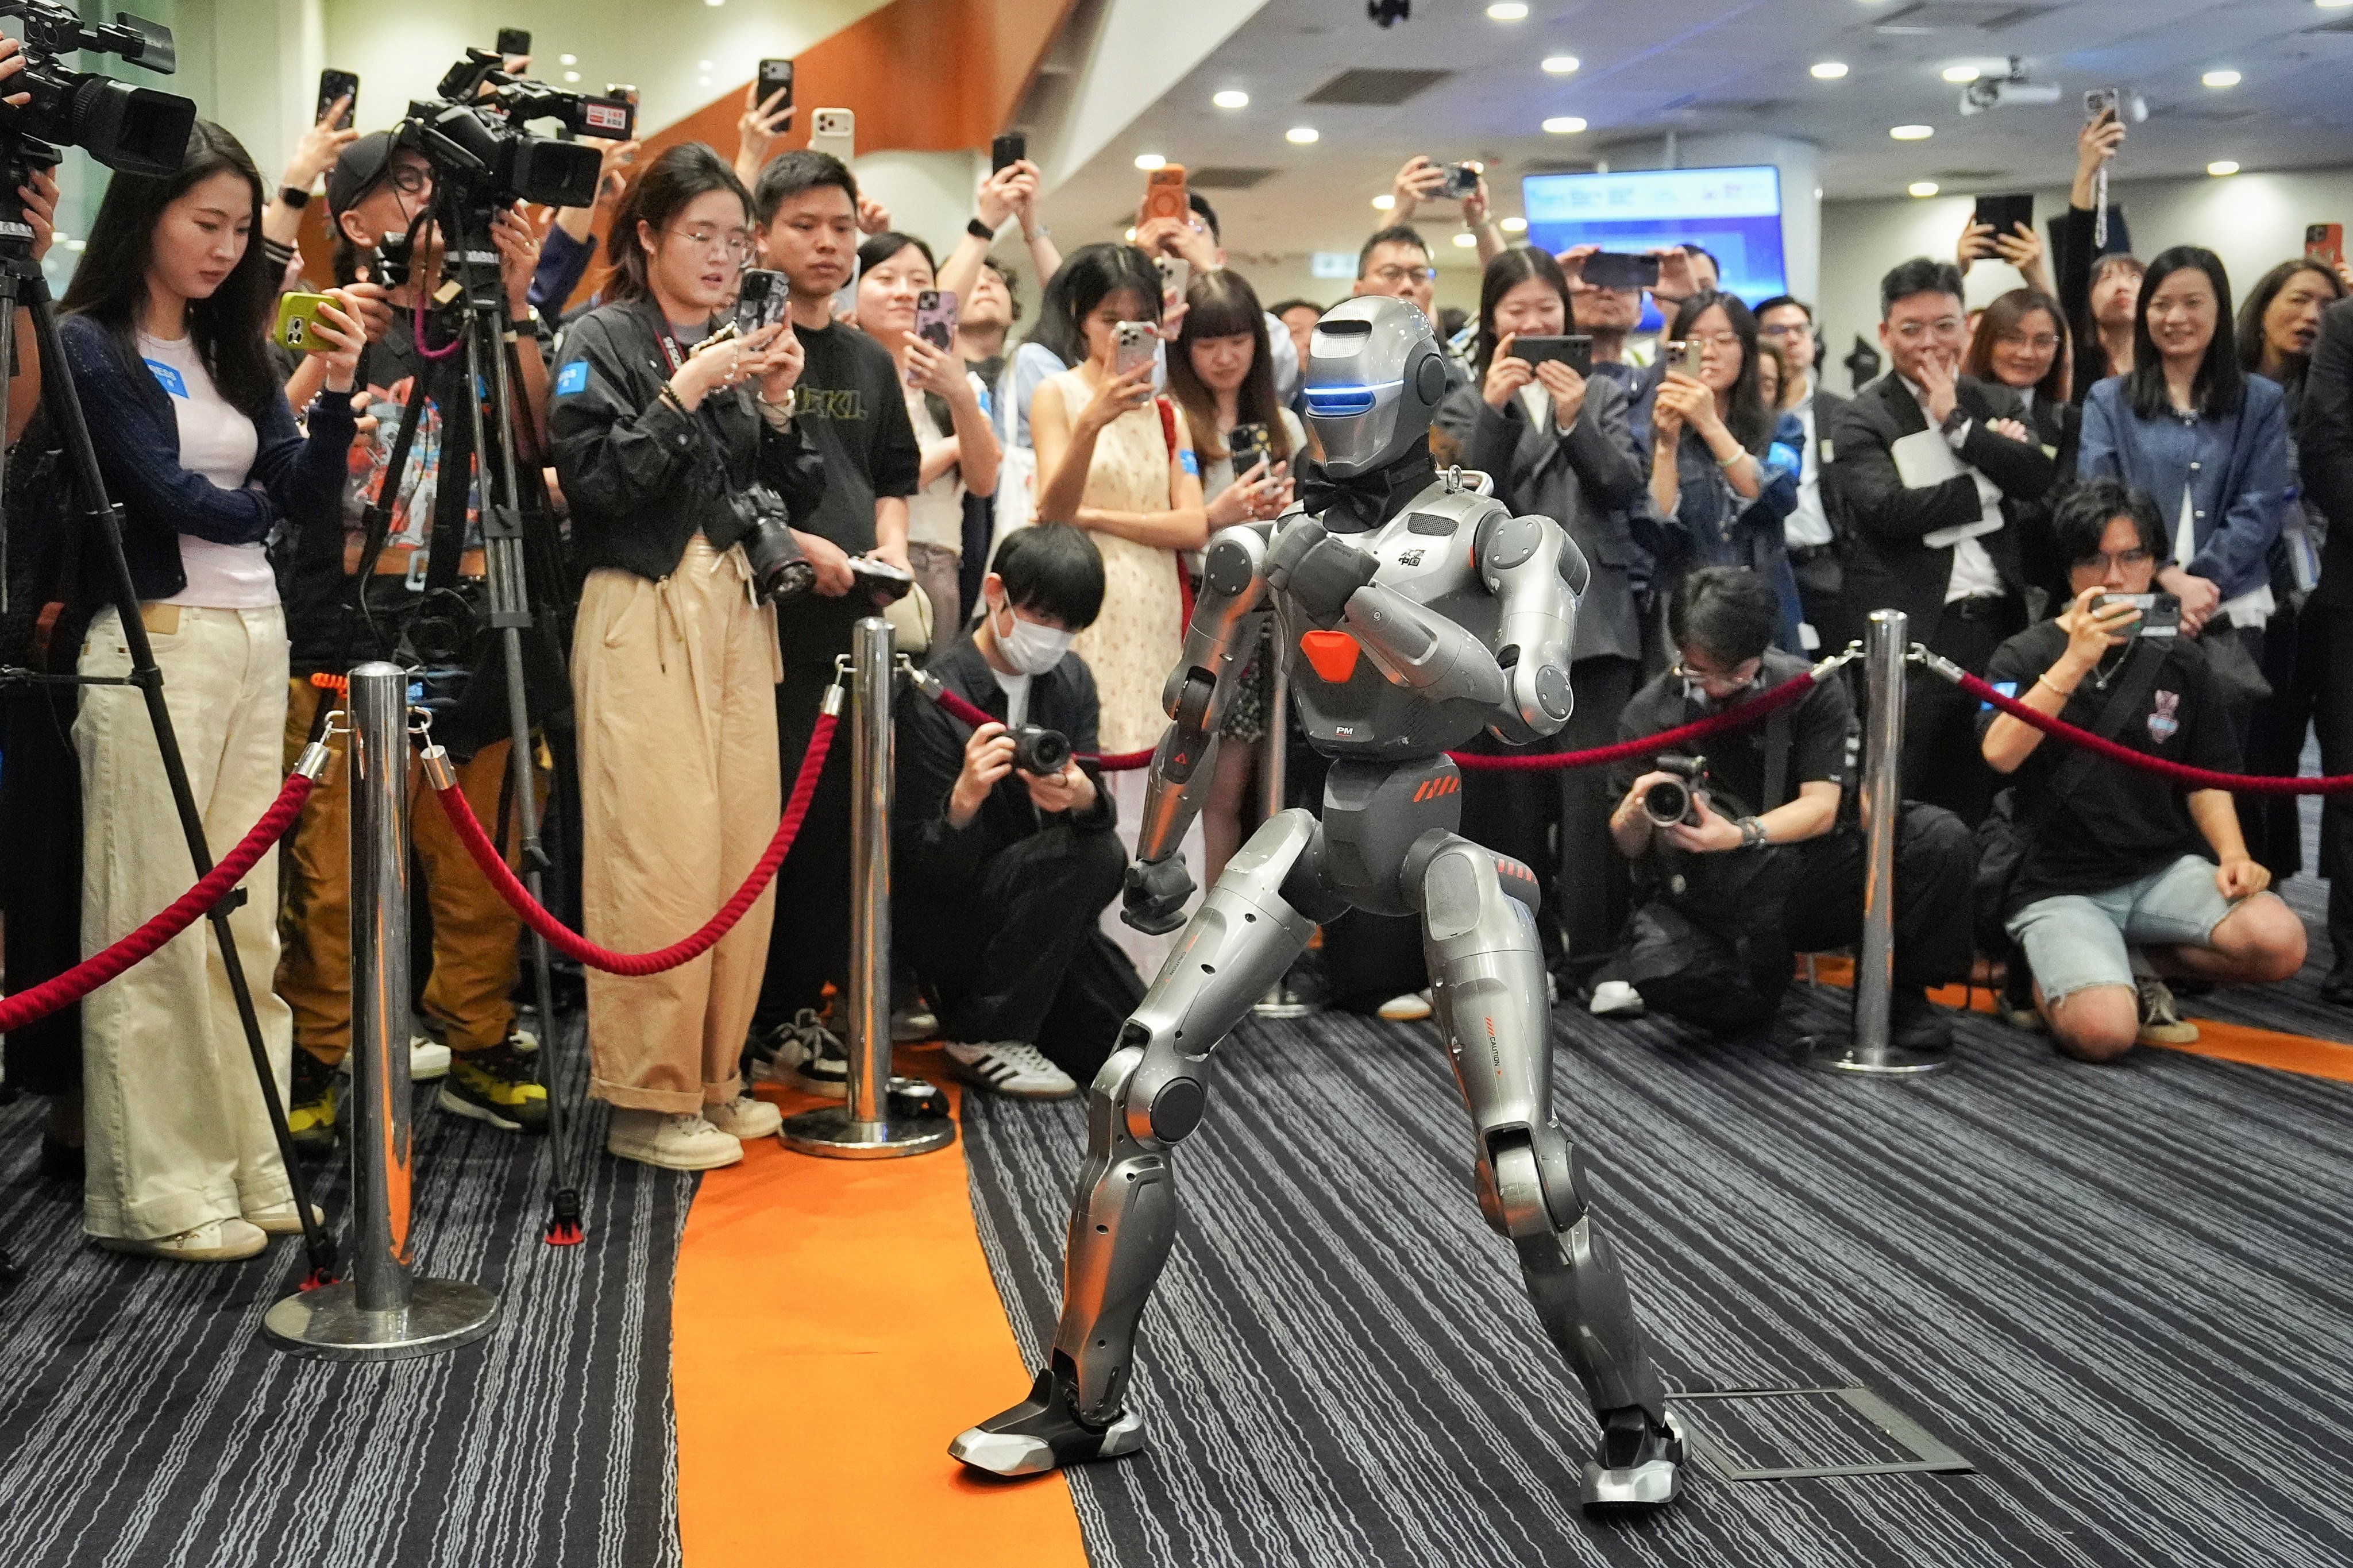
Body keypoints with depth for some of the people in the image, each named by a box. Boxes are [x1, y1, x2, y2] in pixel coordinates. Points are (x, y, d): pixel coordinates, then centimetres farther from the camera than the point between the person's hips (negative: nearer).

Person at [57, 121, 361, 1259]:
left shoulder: (232, 351, 15)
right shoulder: (89, 347, -4)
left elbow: (308, 500, 7)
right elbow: (167, 494, -12)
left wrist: (337, 390, -6)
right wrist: (256, 507, 4)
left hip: (255, 640, 7)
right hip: (153, 647, -7)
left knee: (247, 920, 7)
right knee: (154, 927, -4)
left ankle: (244, 1164, 14)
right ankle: (156, 1194, 3)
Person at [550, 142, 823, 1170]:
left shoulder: (735, 348, 18)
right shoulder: (604, 340, 0)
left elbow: (791, 501, 15)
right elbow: (594, 480, -12)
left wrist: (777, 406, 0)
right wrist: (683, 394, -16)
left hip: (737, 610, 7)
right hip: (644, 611, -6)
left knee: (748, 844, 3)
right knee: (661, 852, -11)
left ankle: (714, 1077, 14)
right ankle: (645, 1098, -3)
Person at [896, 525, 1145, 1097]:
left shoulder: (1070, 679, 2)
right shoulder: (936, 697, -19)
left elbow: (1100, 809, -5)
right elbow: (927, 872, -19)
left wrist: (1085, 798, -30)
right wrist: (964, 800, -40)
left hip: (1039, 915, 7)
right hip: (947, 921, -6)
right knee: (1093, 853, -29)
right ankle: (984, 1036, -15)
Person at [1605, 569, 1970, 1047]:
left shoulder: (1811, 690, -3)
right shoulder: (1649, 712, -1)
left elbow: (1822, 809, -10)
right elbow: (1628, 846, 1)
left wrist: (1739, 835, -28)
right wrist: (1635, 812, -25)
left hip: (1812, 882, 1)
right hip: (1705, 899, -1)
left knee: (1941, 837, -22)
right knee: (1659, 972, -34)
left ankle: (1900, 990, 0)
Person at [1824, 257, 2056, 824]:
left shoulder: (1997, 405, 12)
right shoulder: (1861, 421, -1)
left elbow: (2040, 478, -4)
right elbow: (1890, 508, -17)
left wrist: (1958, 422, -9)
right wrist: (1992, 483, -7)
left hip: (2001, 623, 4)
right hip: (1918, 633, -4)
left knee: (1996, 798, 11)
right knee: (1921, 816, 2)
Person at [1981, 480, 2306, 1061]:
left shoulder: (2179, 659, 9)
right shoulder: (2026, 656, 0)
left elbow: (2207, 776, 12)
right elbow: (2000, 754, -18)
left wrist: (2232, 853, -6)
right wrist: (2075, 663, -24)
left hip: (2164, 870, 4)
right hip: (2060, 887, -4)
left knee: (2279, 942, -24)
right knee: (2104, 1031, -28)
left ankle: (2146, 963, 6)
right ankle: (2049, 975, 9)